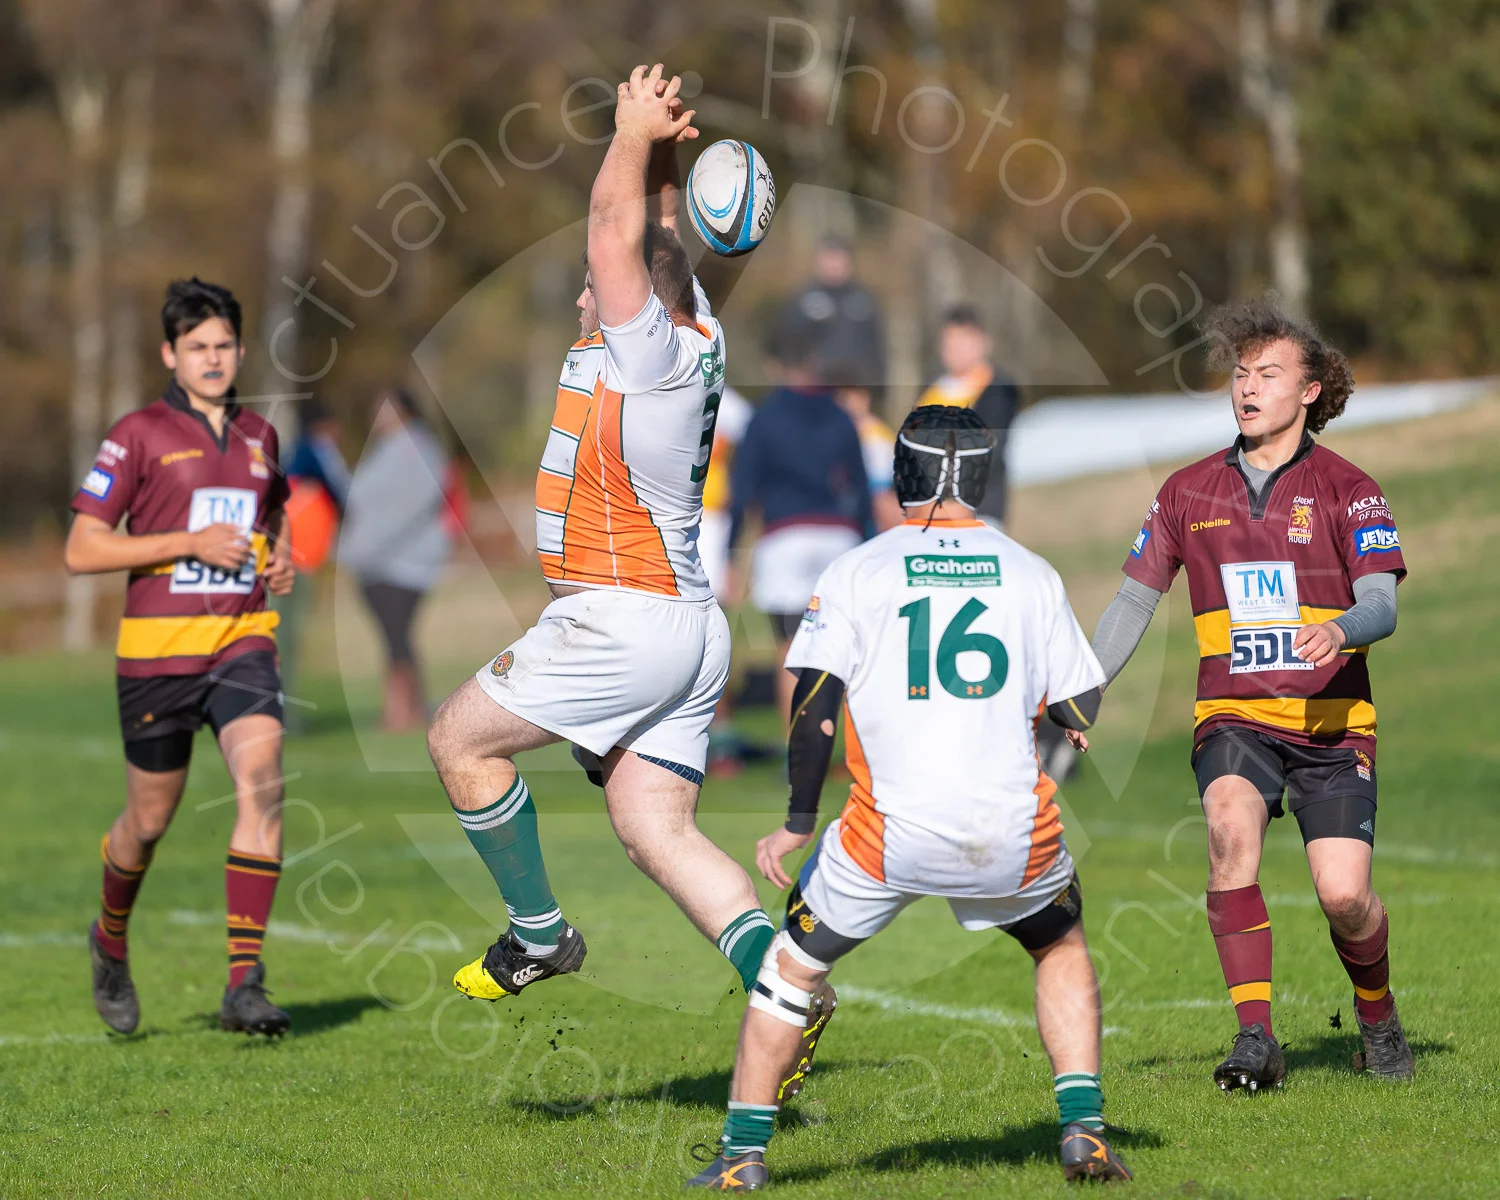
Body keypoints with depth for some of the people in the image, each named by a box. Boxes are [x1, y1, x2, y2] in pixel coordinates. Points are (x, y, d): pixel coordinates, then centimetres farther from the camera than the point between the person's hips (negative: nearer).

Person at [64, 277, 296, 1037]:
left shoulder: (258, 436, 12)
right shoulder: (139, 435, -3)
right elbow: (80, 551, -8)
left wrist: (278, 561, 9)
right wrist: (190, 543, -15)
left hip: (242, 644, 3)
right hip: (157, 650, -3)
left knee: (261, 782, -20)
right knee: (149, 818, 8)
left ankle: (245, 983, -21)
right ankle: (112, 939, 40)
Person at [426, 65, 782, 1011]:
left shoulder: (652, 351, -12)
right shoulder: (699, 342, 12)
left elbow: (617, 226, -13)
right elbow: (654, 237, 23)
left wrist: (638, 134, -2)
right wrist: (662, 148, 11)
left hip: (623, 618, -9)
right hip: (689, 630, 9)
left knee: (461, 739, 3)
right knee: (660, 832, 3)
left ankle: (539, 933, 7)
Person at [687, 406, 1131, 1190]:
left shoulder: (855, 572, 3)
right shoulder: (1031, 574, 8)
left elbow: (816, 698, -6)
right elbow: (1082, 711, 11)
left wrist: (797, 823, -1)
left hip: (892, 831, -1)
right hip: (1015, 831, 1)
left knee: (794, 966, 18)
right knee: (1062, 949, 29)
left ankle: (742, 1154, 15)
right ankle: (1083, 1131, 16)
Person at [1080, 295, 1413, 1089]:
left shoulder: (1346, 489, 0)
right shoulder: (1189, 493, 9)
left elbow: (1382, 605, -10)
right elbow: (1133, 601, 15)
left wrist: (1341, 630, -33)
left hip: (1332, 723, -1)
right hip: (1234, 718, 2)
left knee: (1344, 895, -14)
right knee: (1231, 824, -30)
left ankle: (1378, 1017, 19)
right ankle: (1256, 1038, -26)